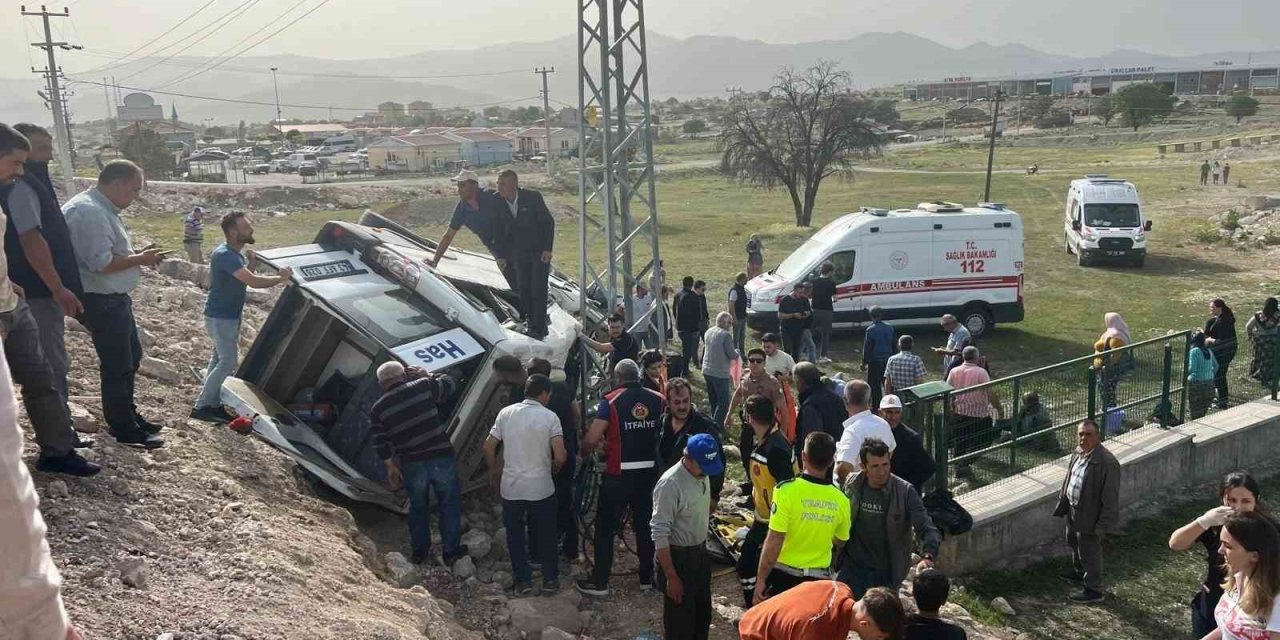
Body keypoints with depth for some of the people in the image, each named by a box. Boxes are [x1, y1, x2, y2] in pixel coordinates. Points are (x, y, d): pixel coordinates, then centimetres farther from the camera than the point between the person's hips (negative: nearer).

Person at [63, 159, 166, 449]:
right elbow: (101, 263, -28)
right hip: (101, 302, -11)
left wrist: (136, 254, 8)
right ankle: (124, 429, 9)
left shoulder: (102, 209, 12)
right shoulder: (89, 212, -21)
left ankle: (129, 415, 33)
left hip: (114, 299, 11)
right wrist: (139, 259, -16)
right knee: (117, 365, -2)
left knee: (130, 357, 20)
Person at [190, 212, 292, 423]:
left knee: (220, 359, 16)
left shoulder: (234, 254, 8)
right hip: (220, 317, -10)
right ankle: (202, 407, -2)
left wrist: (252, 264, -5)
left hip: (228, 316, 10)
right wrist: (281, 278, -24)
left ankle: (212, 404, 25)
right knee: (228, 363, -8)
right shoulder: (225, 255, -25)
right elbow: (253, 282, -34)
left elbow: (244, 278, 10)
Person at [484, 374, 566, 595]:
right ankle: (550, 579, 21)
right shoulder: (549, 417, -10)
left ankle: (523, 580, 18)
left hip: (511, 488, 2)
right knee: (546, 535, 13)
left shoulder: (506, 413, -1)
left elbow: (488, 447, 2)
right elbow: (560, 456, -16)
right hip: (541, 488, -2)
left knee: (515, 536, 14)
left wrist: (493, 470, 19)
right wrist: (554, 468, 6)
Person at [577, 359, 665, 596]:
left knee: (605, 527, 8)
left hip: (618, 474, -4)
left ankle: (599, 582, 13)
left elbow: (591, 438, -13)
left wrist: (582, 454, 5)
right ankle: (647, 577, 26)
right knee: (645, 525, 17)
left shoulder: (611, 401, -11)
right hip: (649, 473, 4)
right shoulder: (657, 400, 0)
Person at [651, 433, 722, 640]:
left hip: (700, 553, 8)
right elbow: (659, 534, -25)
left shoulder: (702, 474, -2)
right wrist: (671, 577, -22)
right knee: (680, 621, 5)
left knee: (703, 614, 21)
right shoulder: (670, 484, -27)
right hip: (678, 557, -8)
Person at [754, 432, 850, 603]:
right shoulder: (840, 500, -6)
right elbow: (839, 543, 10)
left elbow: (774, 542, -18)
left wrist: (760, 580, -11)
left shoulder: (787, 490, -18)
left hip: (783, 575, -3)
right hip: (820, 578, 3)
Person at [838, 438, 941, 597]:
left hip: (887, 573, -1)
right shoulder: (852, 485, -6)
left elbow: (929, 530, -19)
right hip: (853, 567, 2)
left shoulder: (905, 492, -14)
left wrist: (927, 557, -37)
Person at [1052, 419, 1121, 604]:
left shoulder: (1107, 462, -28)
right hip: (1073, 510, 9)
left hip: (1089, 516, -8)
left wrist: (1104, 523, -20)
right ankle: (1079, 572, 52)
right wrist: (1062, 503, 15)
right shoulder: (1078, 454, -1)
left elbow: (1110, 496, -23)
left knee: (1089, 552, 8)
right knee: (1074, 544, 28)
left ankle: (1093, 590, 26)